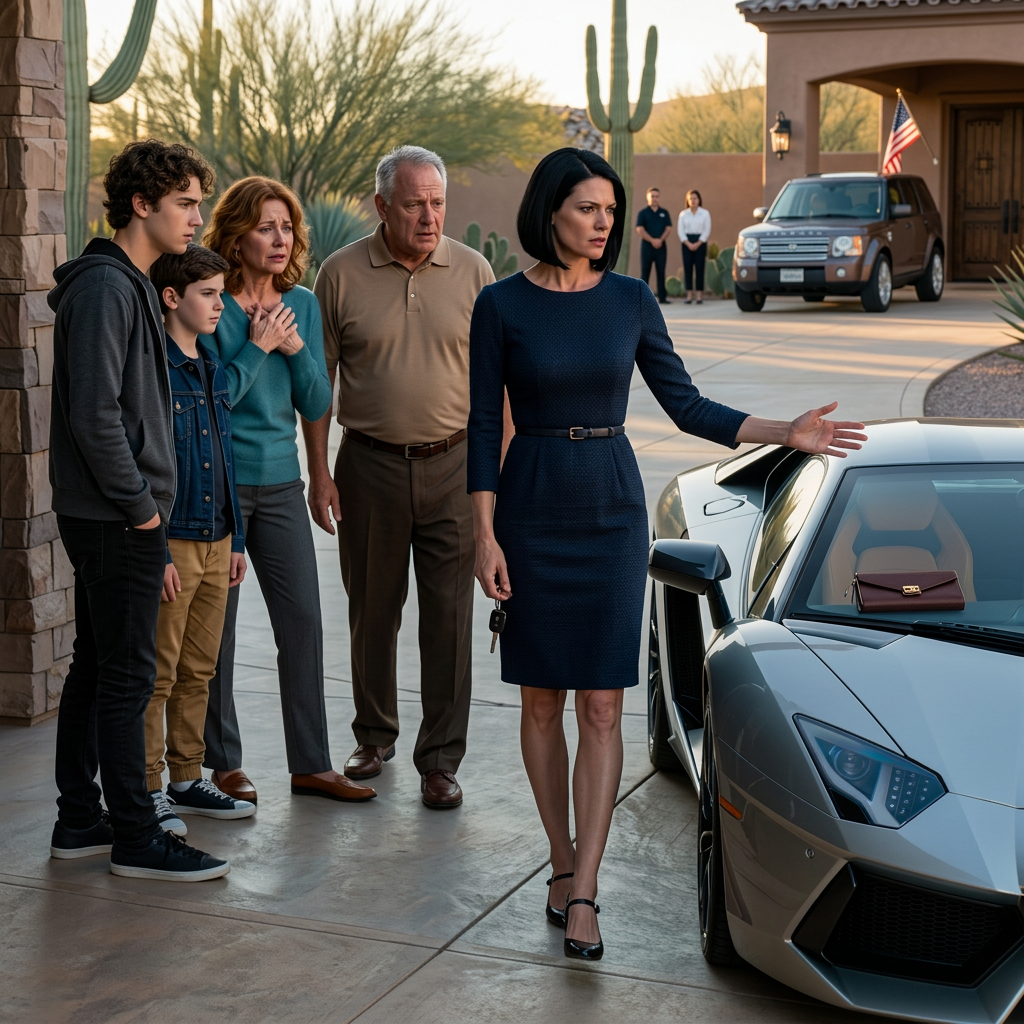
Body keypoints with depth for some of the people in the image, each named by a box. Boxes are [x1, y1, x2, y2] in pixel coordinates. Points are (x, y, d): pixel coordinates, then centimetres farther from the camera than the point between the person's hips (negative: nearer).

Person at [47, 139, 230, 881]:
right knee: (127, 673, -4)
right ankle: (135, 838, 4)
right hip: (117, 518, -10)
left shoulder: (128, 283, 17)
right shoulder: (105, 285, -15)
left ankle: (80, 820, 23)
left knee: (97, 665, 14)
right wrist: (138, 504, -16)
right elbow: (94, 412, -22)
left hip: (110, 514, 10)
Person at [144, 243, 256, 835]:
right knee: (158, 675, -1)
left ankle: (188, 780, 23)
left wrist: (236, 538, 17)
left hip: (217, 541, 8)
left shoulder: (214, 370, 13)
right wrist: (155, 552, -18)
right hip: (172, 542, -8)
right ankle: (148, 791, 8)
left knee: (198, 671, 14)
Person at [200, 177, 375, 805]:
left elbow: (317, 406, 6)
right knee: (216, 626, 4)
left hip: (280, 481, 5)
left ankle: (311, 765, 14)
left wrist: (296, 347, -9)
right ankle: (224, 763, 18)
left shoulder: (302, 304, 7)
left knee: (303, 619, 4)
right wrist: (257, 347, -15)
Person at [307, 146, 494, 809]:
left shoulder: (473, 271, 1)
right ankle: (375, 737, 29)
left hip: (453, 463, 0)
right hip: (370, 463, 0)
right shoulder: (342, 274, -1)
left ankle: (440, 759, 11)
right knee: (372, 611, 11)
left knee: (449, 616, 2)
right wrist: (319, 473, 0)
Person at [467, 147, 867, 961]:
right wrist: (485, 537, -8)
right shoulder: (501, 306, -4)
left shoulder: (631, 300, 2)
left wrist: (786, 433, -5)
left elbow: (687, 407, 5)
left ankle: (582, 897, -1)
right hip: (531, 513, -1)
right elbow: (483, 427, -3)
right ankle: (564, 862, 26)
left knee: (601, 709, -4)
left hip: (612, 513, 1)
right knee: (542, 703, 8)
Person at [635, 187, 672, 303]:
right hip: (647, 246, -2)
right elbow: (640, 229, -6)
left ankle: (662, 297, 3)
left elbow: (668, 228, 5)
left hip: (661, 246, 2)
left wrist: (660, 240, -12)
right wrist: (652, 240, -16)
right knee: (645, 272, -1)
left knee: (661, 272, 2)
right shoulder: (643, 213, 3)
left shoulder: (664, 213, 11)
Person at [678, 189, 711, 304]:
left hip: (700, 243, -2)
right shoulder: (683, 214, 8)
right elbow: (681, 231, 3)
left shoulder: (705, 214, 4)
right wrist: (688, 244, -10)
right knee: (687, 268, -2)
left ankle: (700, 295, -3)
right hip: (687, 244, 2)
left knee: (700, 268, -4)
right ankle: (689, 295, 0)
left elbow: (707, 231, -1)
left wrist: (697, 244, -11)